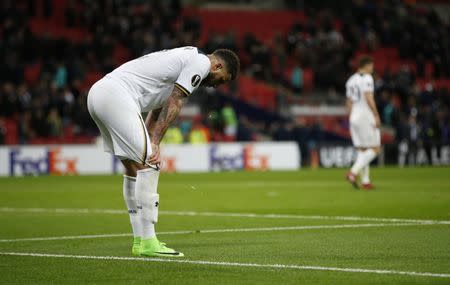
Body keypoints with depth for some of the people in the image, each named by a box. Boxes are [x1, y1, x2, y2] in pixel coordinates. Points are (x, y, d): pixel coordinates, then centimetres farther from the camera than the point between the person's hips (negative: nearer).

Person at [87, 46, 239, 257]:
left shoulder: (184, 58, 28)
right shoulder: (201, 62, -1)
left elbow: (156, 110, 25)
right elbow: (173, 105, -7)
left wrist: (149, 143, 15)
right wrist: (154, 143, -7)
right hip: (117, 95, -10)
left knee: (134, 168, 15)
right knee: (148, 165, -9)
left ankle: (140, 240, 18)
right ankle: (147, 243, -10)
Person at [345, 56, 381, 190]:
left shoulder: (351, 80, 15)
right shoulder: (367, 78, -10)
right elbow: (369, 98, -19)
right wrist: (376, 115, -16)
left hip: (354, 117, 8)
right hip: (366, 116, -8)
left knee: (362, 150, 11)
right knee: (374, 149, -4)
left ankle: (365, 181, 7)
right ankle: (353, 172, -17)